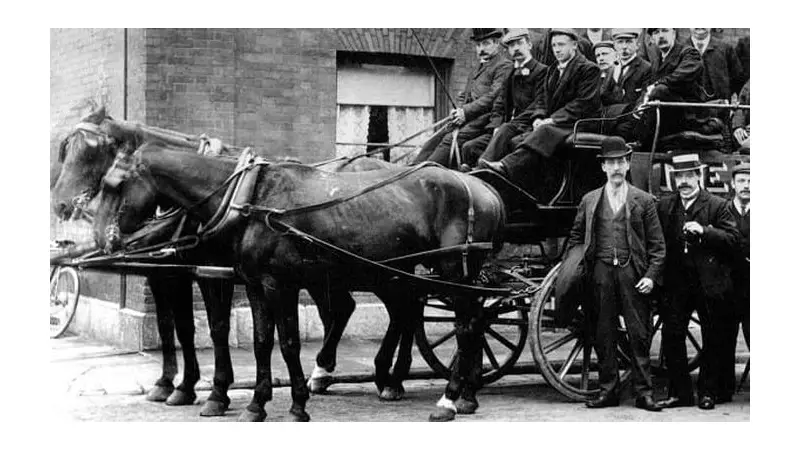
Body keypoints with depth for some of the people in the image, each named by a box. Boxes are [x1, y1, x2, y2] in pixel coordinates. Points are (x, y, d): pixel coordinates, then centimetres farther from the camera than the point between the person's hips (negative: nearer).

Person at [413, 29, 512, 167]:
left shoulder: (504, 66, -1)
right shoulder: (478, 68, 28)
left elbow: (493, 96, -13)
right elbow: (464, 95, 30)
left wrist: (466, 111, -17)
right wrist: (458, 110, 7)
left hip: (484, 118, -9)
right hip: (466, 118, 9)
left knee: (450, 140, -26)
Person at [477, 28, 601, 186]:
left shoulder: (589, 69, -2)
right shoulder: (552, 69, 23)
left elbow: (584, 103, -12)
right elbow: (542, 98, 21)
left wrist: (553, 119, -18)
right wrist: (538, 117, -2)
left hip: (577, 125, -9)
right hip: (552, 124, 9)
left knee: (545, 132, -37)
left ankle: (506, 168, -55)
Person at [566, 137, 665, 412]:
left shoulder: (643, 201, 7)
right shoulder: (589, 201, 13)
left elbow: (657, 244, 6)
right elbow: (575, 239, 18)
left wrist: (651, 276, -6)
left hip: (633, 273, -2)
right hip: (601, 273, 2)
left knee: (639, 335, -2)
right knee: (603, 336, 4)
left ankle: (643, 392, 3)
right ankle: (608, 391, 11)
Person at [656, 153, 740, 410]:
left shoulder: (716, 206, 0)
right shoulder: (664, 207, 9)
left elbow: (733, 240, -7)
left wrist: (703, 231, -19)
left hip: (710, 283, -2)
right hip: (677, 283, 3)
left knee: (713, 340, 5)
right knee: (671, 336, -1)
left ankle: (709, 392, 17)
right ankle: (680, 393, 8)